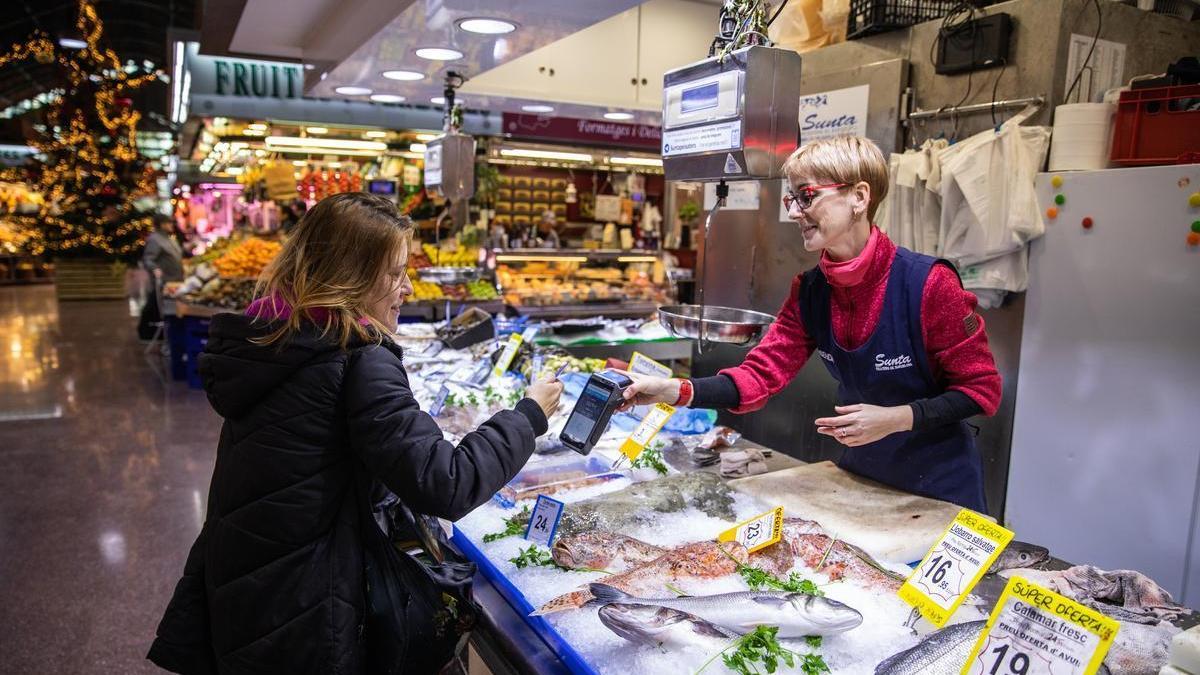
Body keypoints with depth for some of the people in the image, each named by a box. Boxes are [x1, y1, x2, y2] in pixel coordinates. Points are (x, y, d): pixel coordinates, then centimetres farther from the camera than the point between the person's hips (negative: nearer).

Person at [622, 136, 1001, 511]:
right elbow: (760, 376, -12)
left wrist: (897, 418, -28)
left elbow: (981, 388, -15)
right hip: (860, 474, 5)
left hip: (939, 484, -5)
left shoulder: (927, 283, -23)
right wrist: (676, 392, -27)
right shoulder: (810, 291, -7)